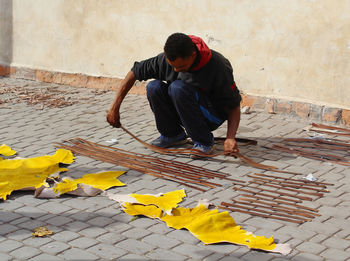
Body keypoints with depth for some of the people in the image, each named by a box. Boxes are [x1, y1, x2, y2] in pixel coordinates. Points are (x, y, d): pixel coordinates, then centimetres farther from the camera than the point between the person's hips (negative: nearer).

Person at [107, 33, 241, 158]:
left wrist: (230, 138, -36)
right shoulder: (166, 59, -16)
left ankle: (204, 141, -16)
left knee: (178, 87, -31)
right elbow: (134, 73, -6)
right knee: (154, 87, -21)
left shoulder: (218, 67, -27)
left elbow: (234, 106, -21)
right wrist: (114, 107, -9)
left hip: (212, 115, -5)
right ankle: (173, 134, 2)